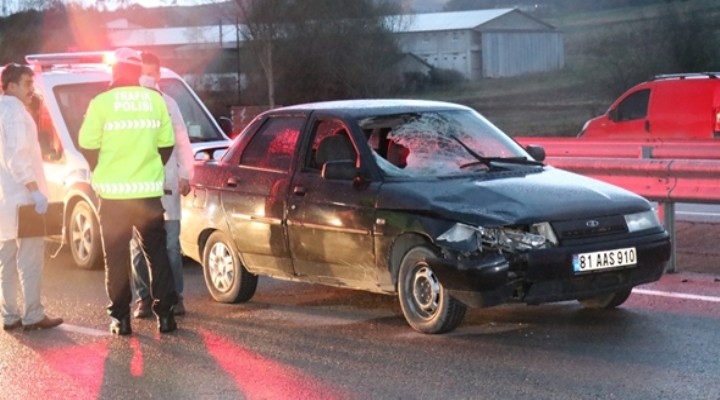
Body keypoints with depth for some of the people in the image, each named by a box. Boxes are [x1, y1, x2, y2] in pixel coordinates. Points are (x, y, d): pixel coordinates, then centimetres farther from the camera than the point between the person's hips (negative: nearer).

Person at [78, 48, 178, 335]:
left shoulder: (101, 102, -7)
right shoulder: (155, 100, 1)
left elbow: (88, 147, -5)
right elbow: (166, 145, 6)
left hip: (113, 193, -2)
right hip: (149, 192, 2)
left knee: (116, 257, 8)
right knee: (156, 253, 13)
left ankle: (120, 318, 9)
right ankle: (165, 314, 10)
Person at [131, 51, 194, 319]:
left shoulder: (168, 103, 10)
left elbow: (181, 141, 12)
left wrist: (185, 175, 6)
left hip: (167, 183, 1)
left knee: (171, 244, 0)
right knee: (139, 246, 2)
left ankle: (174, 297, 5)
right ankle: (144, 297, 9)